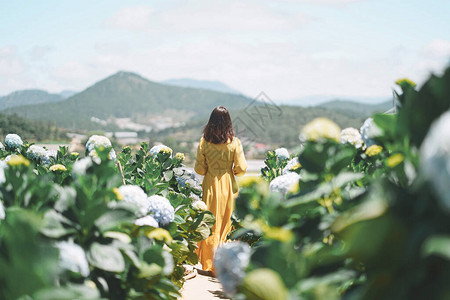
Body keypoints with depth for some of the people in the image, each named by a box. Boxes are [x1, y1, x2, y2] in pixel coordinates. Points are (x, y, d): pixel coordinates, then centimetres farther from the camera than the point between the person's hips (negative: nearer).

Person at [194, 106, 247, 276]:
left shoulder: (204, 142, -6)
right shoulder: (234, 142, -8)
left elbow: (199, 169, -4)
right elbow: (241, 168, -8)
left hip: (210, 185, 0)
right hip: (227, 185, 0)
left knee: (210, 223, 9)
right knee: (224, 222, 12)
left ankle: (210, 265, 12)